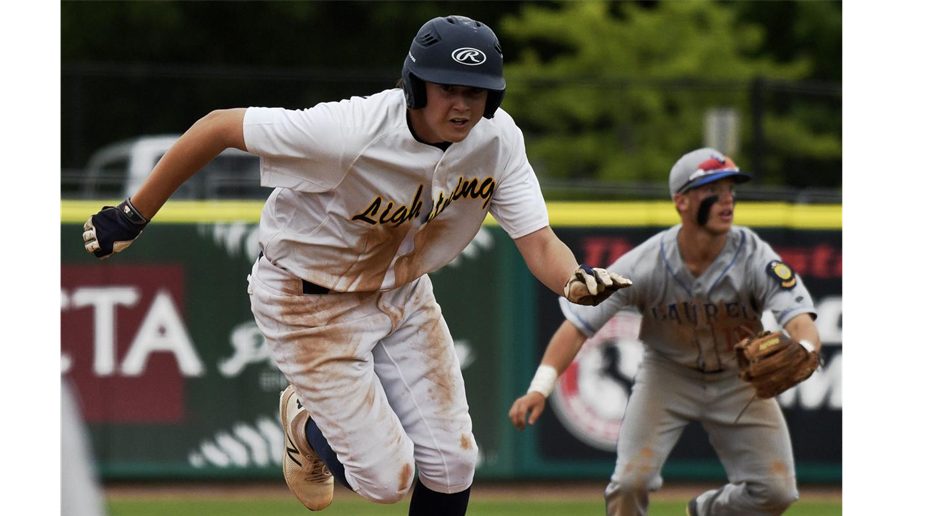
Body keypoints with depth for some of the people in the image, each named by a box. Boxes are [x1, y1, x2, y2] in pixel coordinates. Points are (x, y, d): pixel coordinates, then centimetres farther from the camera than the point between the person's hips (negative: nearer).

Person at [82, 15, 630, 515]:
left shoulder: (497, 139, -18)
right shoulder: (351, 134, -35)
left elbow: (538, 243, -19)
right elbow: (219, 126, -27)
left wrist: (577, 281, -45)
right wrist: (134, 216, -20)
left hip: (401, 289, 5)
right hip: (310, 302, -5)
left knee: (451, 463, 2)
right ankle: (307, 425, 27)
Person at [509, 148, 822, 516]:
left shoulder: (755, 258, -25)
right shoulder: (646, 264, -26)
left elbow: (800, 319, -37)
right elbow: (578, 324, -25)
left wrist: (803, 353, -63)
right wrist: (540, 388, -40)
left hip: (738, 379, 1)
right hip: (667, 373, -1)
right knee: (631, 482, -19)